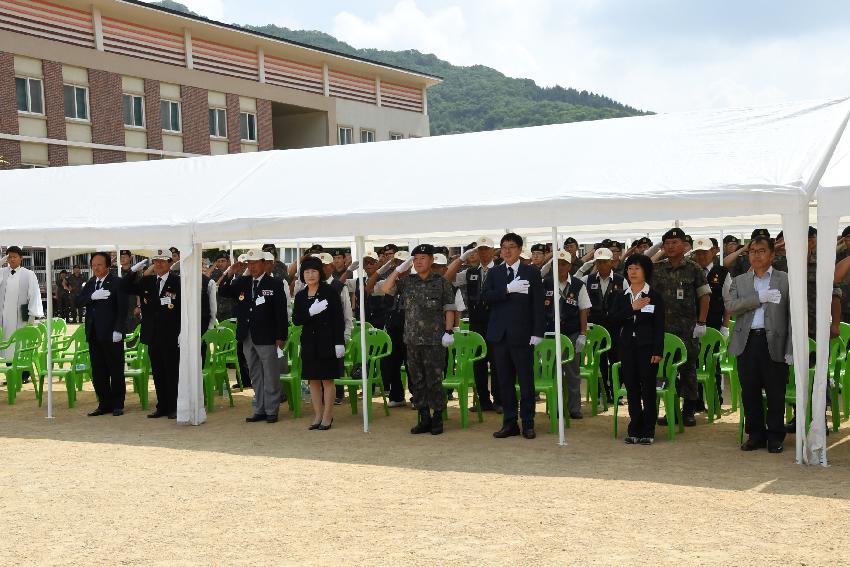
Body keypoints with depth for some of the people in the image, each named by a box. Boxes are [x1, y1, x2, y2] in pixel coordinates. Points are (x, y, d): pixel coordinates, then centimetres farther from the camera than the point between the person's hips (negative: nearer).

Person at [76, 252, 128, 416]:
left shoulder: (117, 283, -6)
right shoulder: (90, 283, 14)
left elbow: (123, 308, -10)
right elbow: (78, 301, 5)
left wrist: (118, 330, -17)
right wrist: (92, 296, -14)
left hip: (111, 333, -6)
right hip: (94, 333, 6)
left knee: (116, 370, 1)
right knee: (98, 371, 8)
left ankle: (117, 404, 10)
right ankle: (104, 404, 16)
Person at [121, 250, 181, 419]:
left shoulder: (178, 281, -6)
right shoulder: (146, 281, 11)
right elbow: (125, 288, 12)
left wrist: (182, 333, -13)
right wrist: (133, 271, -2)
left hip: (171, 337, -5)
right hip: (152, 335, 6)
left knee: (172, 372, 0)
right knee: (157, 373, 10)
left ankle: (173, 407, 8)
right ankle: (162, 406, 18)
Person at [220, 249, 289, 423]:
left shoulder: (275, 284, -4)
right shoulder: (242, 282, 10)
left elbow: (281, 312, -6)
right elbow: (223, 291, 8)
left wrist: (281, 337, -10)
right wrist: (229, 275, -9)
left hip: (266, 337, -5)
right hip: (247, 337, 5)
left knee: (270, 376, 1)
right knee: (255, 376, 12)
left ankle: (271, 411, 8)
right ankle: (260, 410, 20)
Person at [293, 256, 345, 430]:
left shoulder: (329, 291, -5)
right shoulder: (300, 296, 8)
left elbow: (338, 318, -7)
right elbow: (296, 320, 0)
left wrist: (339, 342, -12)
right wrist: (310, 312, -18)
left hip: (327, 341, -5)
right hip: (309, 342, 5)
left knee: (327, 380, -1)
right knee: (313, 380, 8)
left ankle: (327, 416, 8)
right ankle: (317, 416, 17)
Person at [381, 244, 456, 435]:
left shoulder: (441, 282, 0)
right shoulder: (407, 281, 10)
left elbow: (449, 308, -2)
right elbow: (386, 289, 3)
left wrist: (449, 331, -10)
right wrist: (399, 269, -2)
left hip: (434, 340, -4)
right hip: (412, 339, 5)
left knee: (434, 380, -3)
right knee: (416, 381, 8)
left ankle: (437, 419, 8)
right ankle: (424, 419, 17)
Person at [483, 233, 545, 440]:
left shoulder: (532, 273, 2)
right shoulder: (495, 274, 11)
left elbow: (538, 304, -2)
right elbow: (487, 297, -4)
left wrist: (537, 332, -9)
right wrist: (508, 289, -17)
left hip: (522, 335, -3)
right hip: (500, 335, 3)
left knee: (526, 380, 1)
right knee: (505, 381, 7)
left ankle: (528, 423, 9)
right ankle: (509, 423, 15)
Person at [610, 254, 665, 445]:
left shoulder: (655, 297, 0)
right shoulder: (621, 297, 9)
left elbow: (659, 326, -3)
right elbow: (613, 320, -3)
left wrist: (658, 352, -9)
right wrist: (631, 308, -14)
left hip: (647, 347, -3)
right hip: (627, 348, 3)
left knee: (648, 389, 0)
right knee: (632, 389, 6)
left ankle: (648, 431, 6)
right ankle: (635, 430, 13)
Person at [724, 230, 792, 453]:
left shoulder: (785, 280, 5)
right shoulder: (739, 281, 13)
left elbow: (792, 315, 0)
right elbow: (730, 306, -4)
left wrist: (791, 349, -7)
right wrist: (760, 298, -14)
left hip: (774, 342, -2)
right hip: (747, 343, 3)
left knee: (776, 393, 2)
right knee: (750, 392, 7)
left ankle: (775, 436, 14)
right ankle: (755, 434, 19)